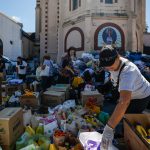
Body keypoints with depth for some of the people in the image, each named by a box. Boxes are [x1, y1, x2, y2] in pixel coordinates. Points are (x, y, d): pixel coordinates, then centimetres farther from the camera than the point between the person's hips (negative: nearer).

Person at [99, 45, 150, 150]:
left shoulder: (127, 71, -48)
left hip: (142, 96, -8)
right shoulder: (114, 63, -21)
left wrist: (109, 128, -64)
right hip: (130, 93, 9)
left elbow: (125, 101, -60)